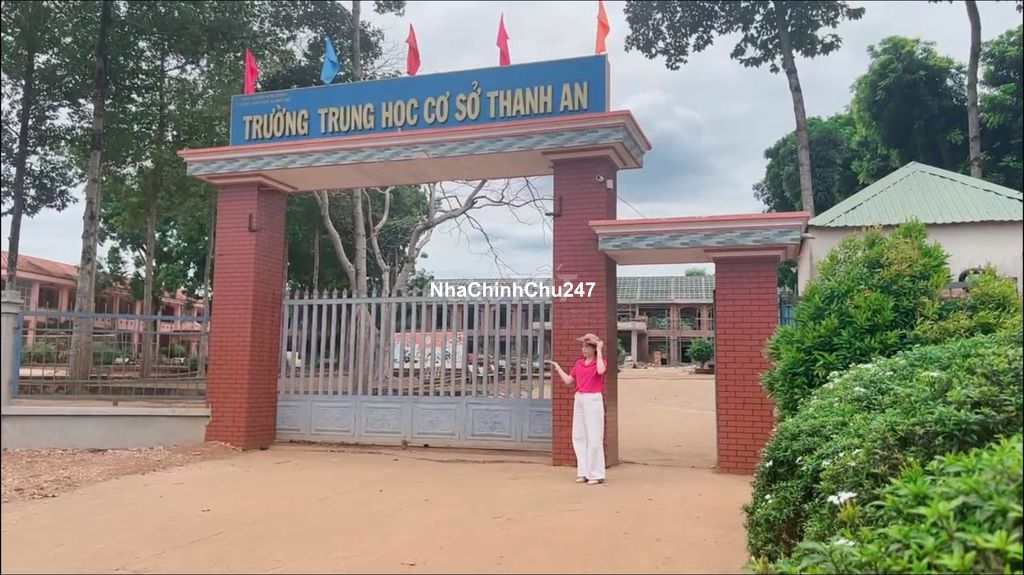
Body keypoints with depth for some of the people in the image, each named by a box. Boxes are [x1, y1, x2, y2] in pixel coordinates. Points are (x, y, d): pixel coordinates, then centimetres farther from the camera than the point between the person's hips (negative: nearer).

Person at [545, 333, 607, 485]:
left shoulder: (601, 361, -4)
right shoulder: (578, 363, 12)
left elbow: (600, 371, -28)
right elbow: (568, 381, 15)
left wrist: (599, 351, -19)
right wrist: (557, 368, 15)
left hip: (593, 400, -7)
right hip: (579, 399, 7)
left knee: (594, 437, -4)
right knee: (578, 437, 10)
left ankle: (596, 474, 5)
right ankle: (584, 472, 19)